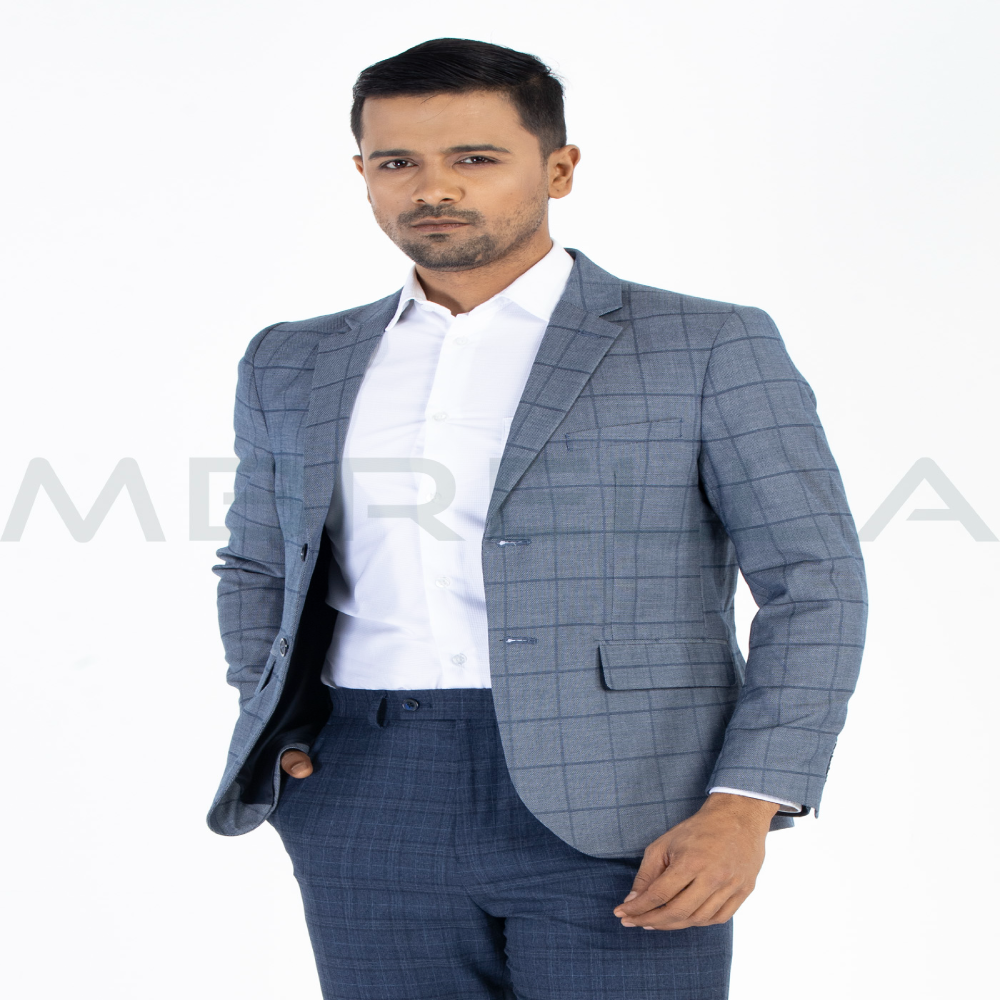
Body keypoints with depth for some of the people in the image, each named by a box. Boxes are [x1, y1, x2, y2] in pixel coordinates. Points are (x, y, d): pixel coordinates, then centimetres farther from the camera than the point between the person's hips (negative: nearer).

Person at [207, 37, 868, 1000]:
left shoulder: (710, 347, 0)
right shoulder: (294, 366, 13)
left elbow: (814, 585, -3)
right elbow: (258, 569, 26)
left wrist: (742, 810, -14)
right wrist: (279, 741, 9)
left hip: (621, 803, -3)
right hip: (369, 802, 4)